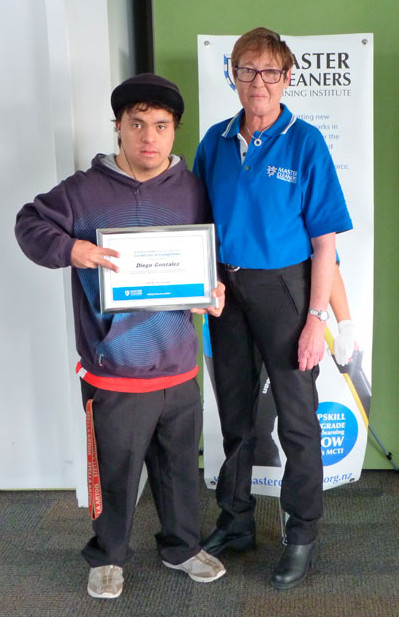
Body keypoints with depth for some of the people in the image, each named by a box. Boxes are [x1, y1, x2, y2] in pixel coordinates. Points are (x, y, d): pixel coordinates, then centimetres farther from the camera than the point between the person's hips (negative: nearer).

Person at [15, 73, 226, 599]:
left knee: (181, 464, 20)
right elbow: (30, 223, 0)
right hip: (115, 373, -3)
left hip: (179, 367, 4)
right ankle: (107, 556, 37)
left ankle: (181, 546, 43)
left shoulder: (192, 190, 3)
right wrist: (69, 248, -19)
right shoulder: (85, 189, -8)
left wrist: (213, 291, -5)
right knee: (116, 471, 12)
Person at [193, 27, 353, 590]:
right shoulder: (216, 141, 4)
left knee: (297, 418, 6)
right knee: (234, 413, 15)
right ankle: (235, 522, 33)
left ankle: (302, 533, 25)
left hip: (282, 286, -4)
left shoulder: (305, 143, -8)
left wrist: (316, 318, -14)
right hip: (226, 287, 4)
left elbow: (324, 240, -10)